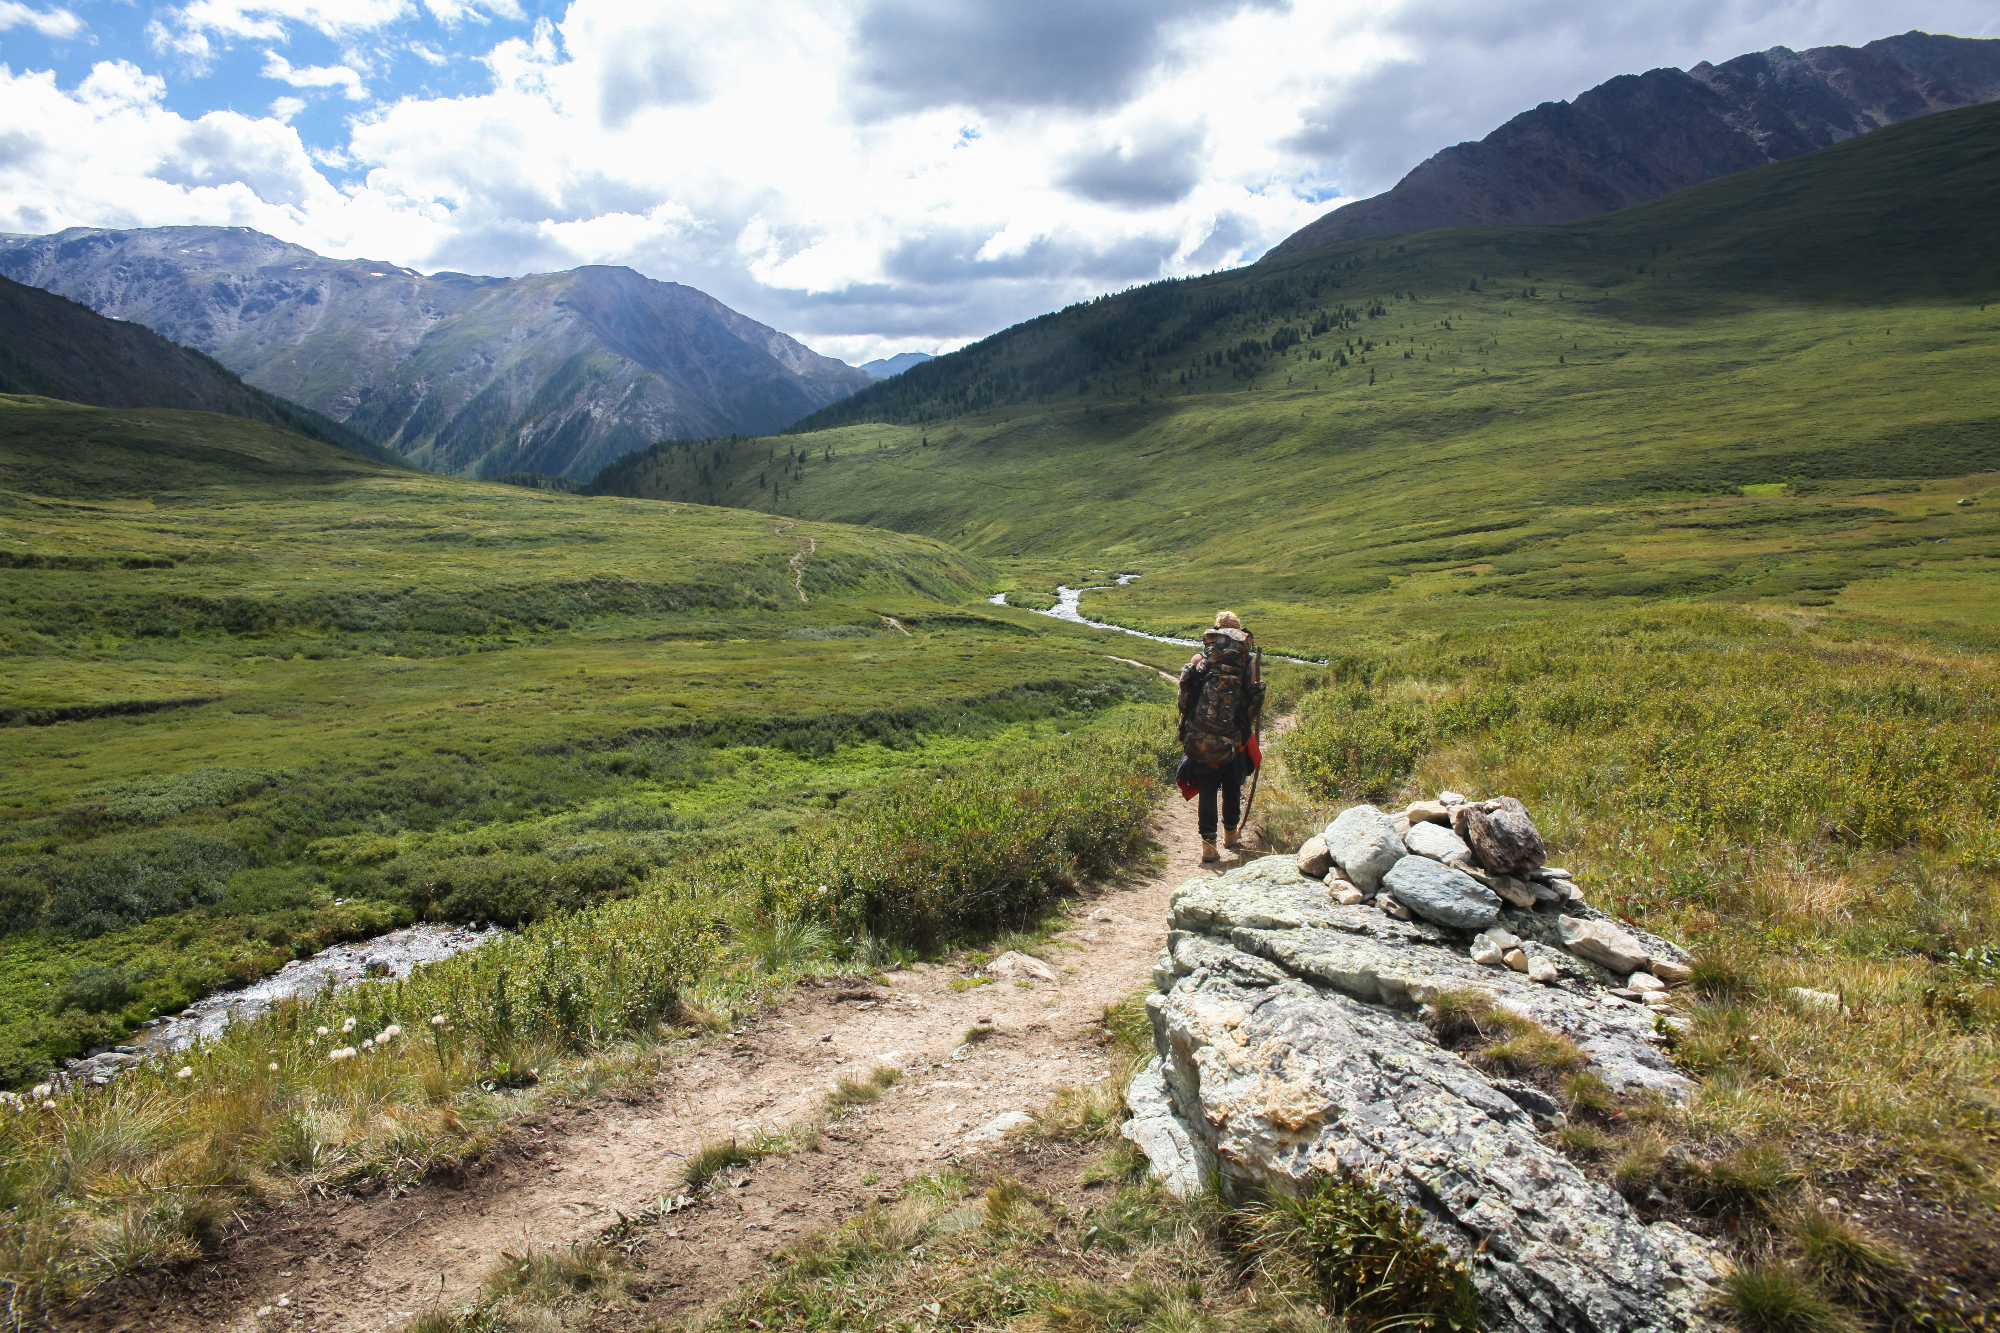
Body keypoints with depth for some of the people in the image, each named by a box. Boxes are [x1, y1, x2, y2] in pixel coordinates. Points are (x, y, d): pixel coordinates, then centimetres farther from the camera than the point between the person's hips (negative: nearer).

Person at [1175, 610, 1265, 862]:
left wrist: (1187, 727, 10)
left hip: (1200, 740, 0)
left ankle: (1209, 843, -1)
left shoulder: (1199, 660, -2)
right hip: (1233, 740, 1)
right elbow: (1254, 702, 0)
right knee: (1232, 787, 19)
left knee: (1207, 790, 5)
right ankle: (1231, 835, 34)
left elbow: (1185, 697, -1)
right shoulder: (1247, 662, -1)